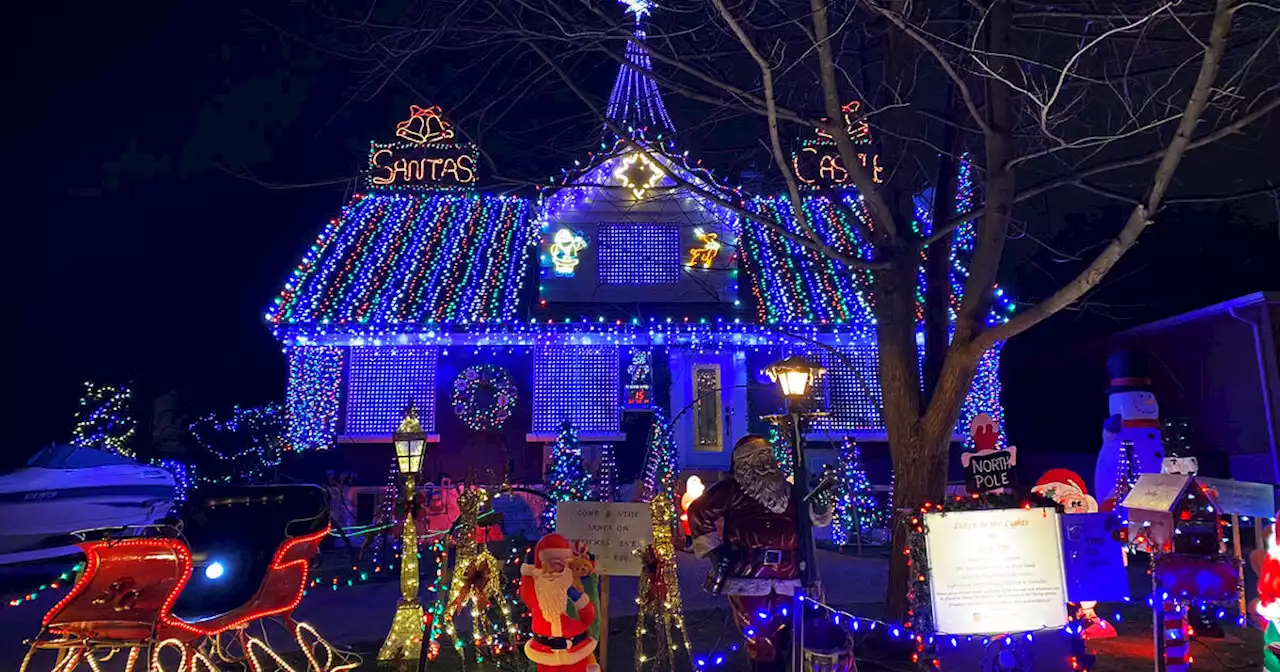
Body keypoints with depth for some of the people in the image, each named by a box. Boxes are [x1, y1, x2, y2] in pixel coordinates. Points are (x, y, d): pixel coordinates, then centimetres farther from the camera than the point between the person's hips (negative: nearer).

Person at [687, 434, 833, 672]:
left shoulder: (786, 489, 13)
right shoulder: (732, 488, -2)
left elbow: (816, 517, 19)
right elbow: (699, 512, 0)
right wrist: (714, 549, -1)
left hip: (785, 578, 5)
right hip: (747, 577, -4)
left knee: (780, 639, 13)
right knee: (760, 643, -2)